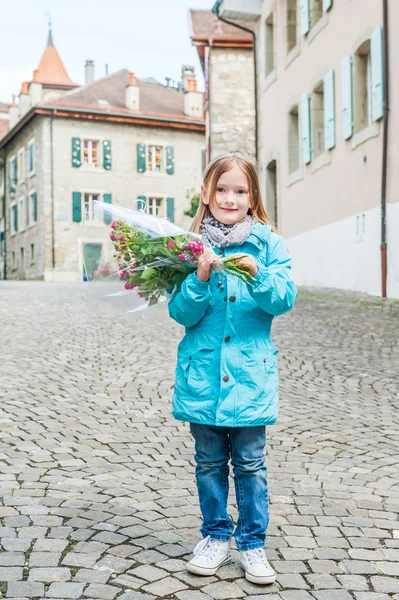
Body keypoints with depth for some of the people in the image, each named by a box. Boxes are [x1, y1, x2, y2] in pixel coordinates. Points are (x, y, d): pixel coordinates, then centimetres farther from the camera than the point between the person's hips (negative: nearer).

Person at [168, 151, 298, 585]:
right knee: (209, 461, 13)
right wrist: (201, 279, -19)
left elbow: (284, 300, -9)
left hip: (250, 371, -1)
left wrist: (258, 275, -26)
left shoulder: (268, 243, 1)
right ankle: (215, 537, 29)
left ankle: (252, 544, 22)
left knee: (250, 463, 6)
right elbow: (181, 312, -2)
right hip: (203, 372, 1)